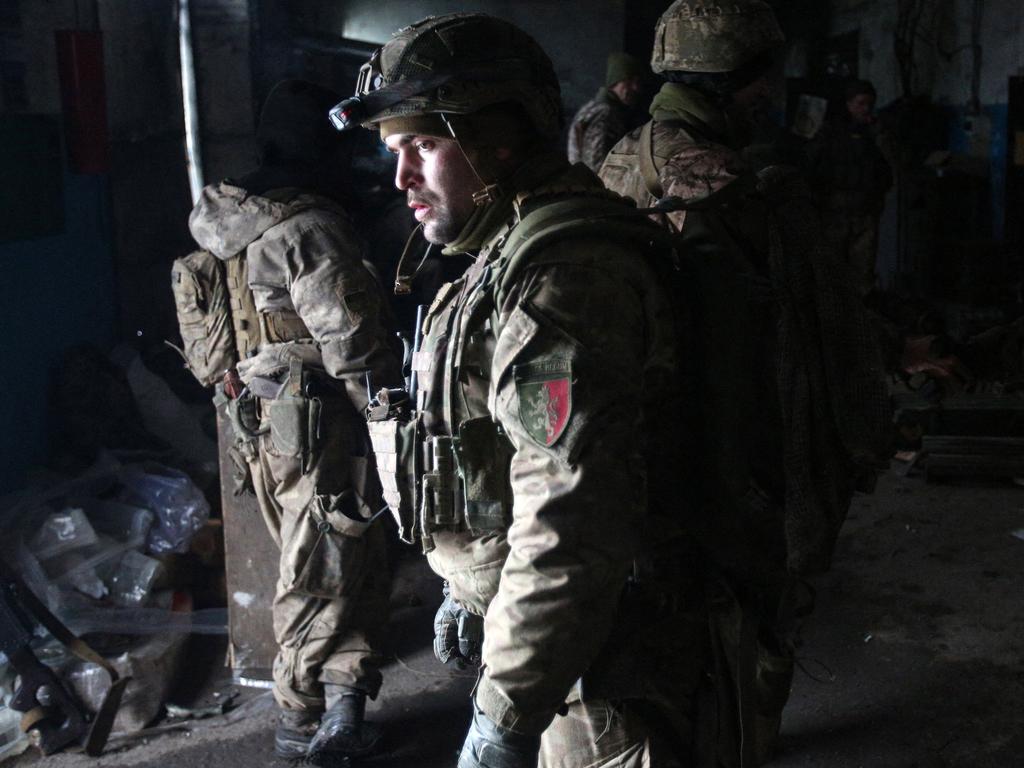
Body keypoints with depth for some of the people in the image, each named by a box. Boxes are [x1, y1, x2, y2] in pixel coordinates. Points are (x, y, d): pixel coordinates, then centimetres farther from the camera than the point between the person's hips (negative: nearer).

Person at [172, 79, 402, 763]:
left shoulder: (231, 229, 12)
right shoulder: (310, 228, -17)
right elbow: (352, 340, -20)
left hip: (260, 418, 9)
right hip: (319, 424, -9)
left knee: (338, 563, 16)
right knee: (326, 572, 2)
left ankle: (343, 692, 17)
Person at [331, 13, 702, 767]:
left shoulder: (563, 276, -25)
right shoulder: (514, 257, 9)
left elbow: (573, 514, -30)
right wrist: (471, 585, 21)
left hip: (604, 660, -9)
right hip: (552, 623, 9)